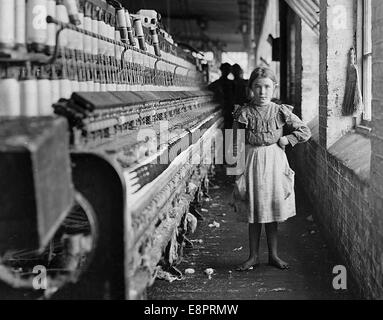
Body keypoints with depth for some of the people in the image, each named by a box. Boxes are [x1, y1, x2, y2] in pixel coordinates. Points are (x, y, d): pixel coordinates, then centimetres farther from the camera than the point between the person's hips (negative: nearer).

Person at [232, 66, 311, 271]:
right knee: (253, 212, 6)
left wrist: (285, 140, -5)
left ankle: (273, 255, 20)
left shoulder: (281, 112, 0)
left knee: (272, 210, 8)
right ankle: (253, 256, 16)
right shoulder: (244, 113, -3)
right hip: (251, 162, -1)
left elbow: (305, 132, 5)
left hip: (274, 162, 1)